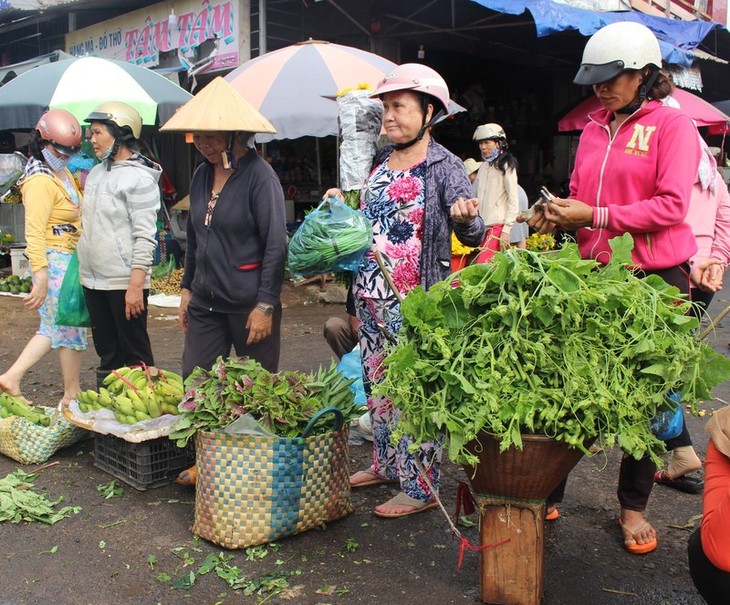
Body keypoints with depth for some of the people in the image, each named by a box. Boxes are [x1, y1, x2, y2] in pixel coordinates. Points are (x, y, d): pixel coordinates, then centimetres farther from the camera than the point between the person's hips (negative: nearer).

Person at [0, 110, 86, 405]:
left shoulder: (61, 172, 14)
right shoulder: (40, 180, -16)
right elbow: (34, 233, -22)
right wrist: (40, 279, -26)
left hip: (69, 259, 10)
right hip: (55, 261, -10)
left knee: (53, 328, 14)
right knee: (70, 328, 1)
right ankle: (72, 394, 13)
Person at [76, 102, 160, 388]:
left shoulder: (139, 178, -11)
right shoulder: (96, 173, 13)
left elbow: (145, 236, -16)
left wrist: (135, 285, -20)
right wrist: (84, 273, 16)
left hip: (124, 282, -8)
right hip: (93, 280, 8)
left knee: (135, 353, 1)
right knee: (107, 353, 16)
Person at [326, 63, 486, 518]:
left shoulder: (445, 166, -9)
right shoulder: (381, 162, 11)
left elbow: (473, 237, -12)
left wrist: (466, 218, -33)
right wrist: (341, 204, 9)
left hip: (416, 304, -7)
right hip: (371, 296, 8)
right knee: (378, 386, 17)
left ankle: (421, 487, 12)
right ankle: (386, 465, 35)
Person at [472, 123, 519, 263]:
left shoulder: (506, 166, -2)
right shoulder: (483, 166, 17)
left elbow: (514, 201, -7)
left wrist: (506, 230, -14)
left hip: (497, 226, -7)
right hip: (482, 226, 7)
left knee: (482, 265, -19)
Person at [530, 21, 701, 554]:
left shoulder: (672, 125, -2)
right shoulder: (593, 131, 15)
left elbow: (672, 206, -12)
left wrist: (595, 216, -16)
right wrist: (559, 214, -2)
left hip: (654, 277, -4)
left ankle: (634, 506, 20)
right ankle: (547, 490, 14)